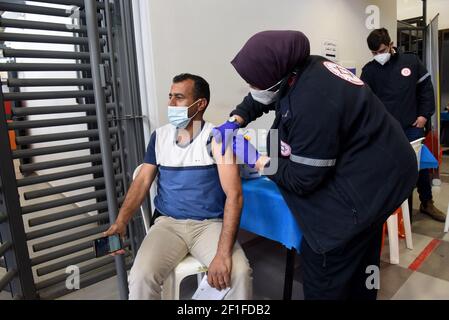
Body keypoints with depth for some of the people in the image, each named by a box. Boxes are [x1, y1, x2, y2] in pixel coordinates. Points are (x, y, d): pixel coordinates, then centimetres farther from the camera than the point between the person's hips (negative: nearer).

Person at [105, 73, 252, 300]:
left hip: (210, 224, -2)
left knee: (239, 273, -26)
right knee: (141, 277, -23)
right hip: (167, 223, 3)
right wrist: (120, 223, -8)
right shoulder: (159, 136, 6)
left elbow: (234, 195, -16)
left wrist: (223, 252, -25)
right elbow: (142, 182, 8)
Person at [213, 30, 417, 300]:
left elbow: (303, 179, -25)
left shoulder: (312, 103, -34)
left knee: (323, 260, 0)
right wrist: (234, 122, 1)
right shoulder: (301, 70, -6)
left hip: (368, 181, -10)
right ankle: (360, 294, 50)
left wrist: (254, 158, -15)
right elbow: (259, 99, 14)